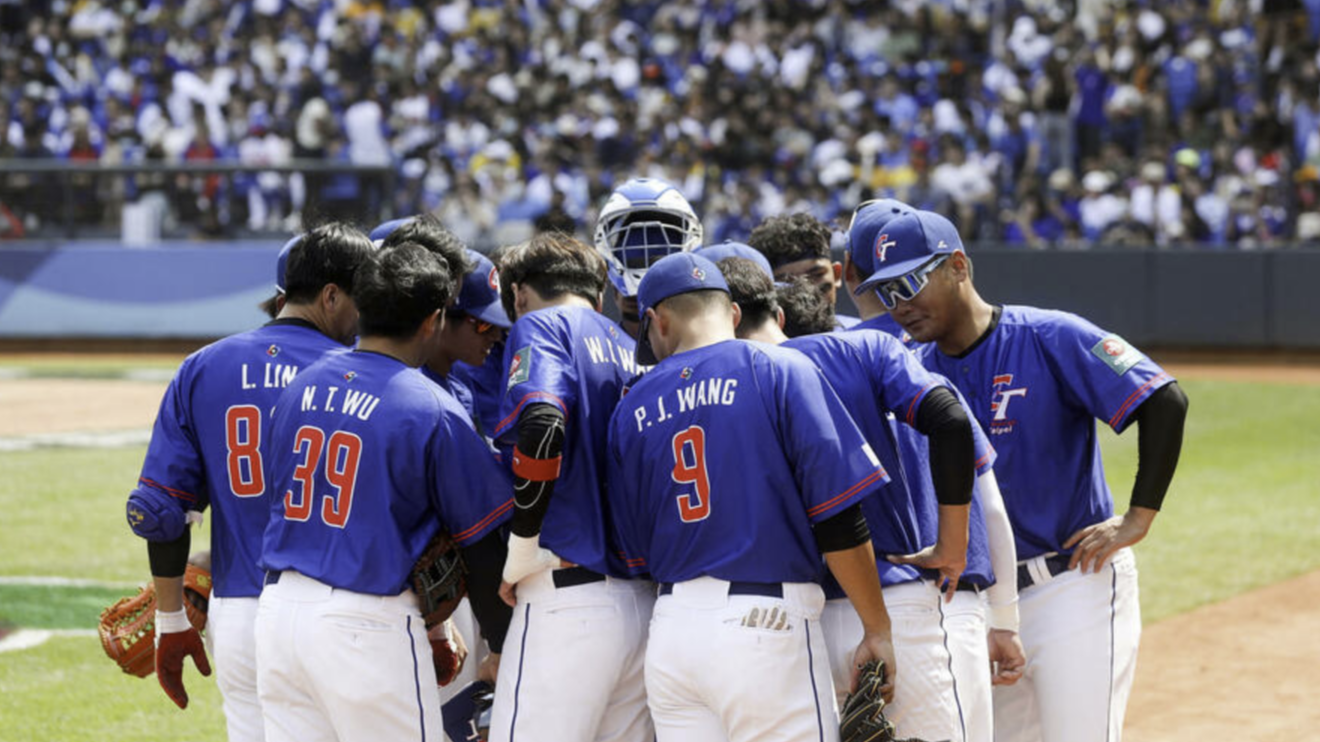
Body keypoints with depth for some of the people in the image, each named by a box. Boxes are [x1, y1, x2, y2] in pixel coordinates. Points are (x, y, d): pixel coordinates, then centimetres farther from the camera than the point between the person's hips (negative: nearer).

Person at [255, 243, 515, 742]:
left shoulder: (298, 389, 8)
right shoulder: (434, 413, -9)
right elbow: (480, 547, -5)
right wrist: (501, 648, 8)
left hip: (280, 606, 6)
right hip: (368, 623, -6)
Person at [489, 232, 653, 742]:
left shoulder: (540, 327, 1)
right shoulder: (629, 351, 21)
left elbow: (541, 427, -18)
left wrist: (519, 560, -9)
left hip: (568, 599, -7)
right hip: (645, 600, 7)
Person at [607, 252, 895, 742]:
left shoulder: (632, 409, 11)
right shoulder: (780, 372, -3)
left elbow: (638, 553, 14)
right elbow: (838, 517, -8)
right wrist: (877, 630, -3)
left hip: (669, 628, 5)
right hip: (765, 624, -5)